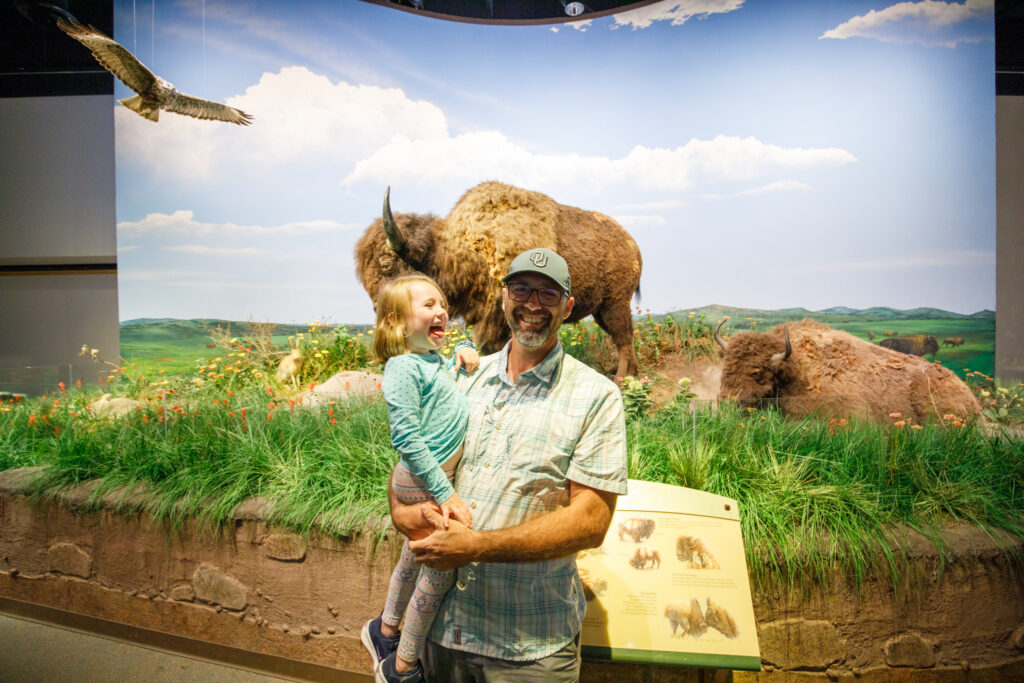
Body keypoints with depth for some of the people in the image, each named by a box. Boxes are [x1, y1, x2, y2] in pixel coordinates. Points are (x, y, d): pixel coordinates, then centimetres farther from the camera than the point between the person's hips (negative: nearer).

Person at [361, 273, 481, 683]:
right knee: (440, 572, 4)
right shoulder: (403, 367, -19)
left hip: (440, 474, 9)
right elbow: (406, 437, -25)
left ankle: (384, 630, 50)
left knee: (416, 558, 26)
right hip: (424, 481, -9)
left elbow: (458, 364, 32)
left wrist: (465, 351, 7)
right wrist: (444, 493, -26)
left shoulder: (435, 361, 8)